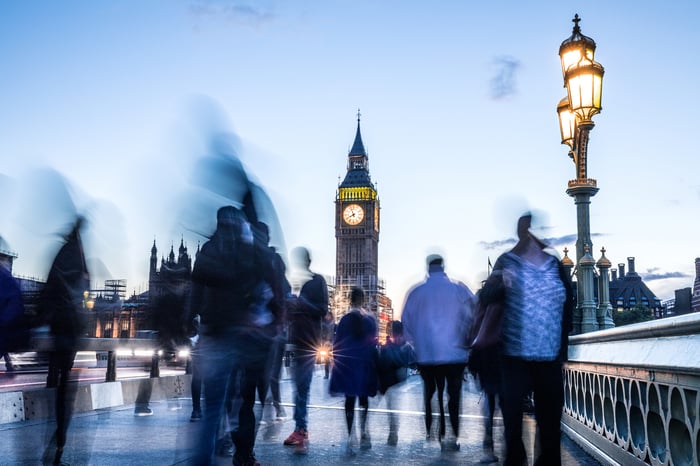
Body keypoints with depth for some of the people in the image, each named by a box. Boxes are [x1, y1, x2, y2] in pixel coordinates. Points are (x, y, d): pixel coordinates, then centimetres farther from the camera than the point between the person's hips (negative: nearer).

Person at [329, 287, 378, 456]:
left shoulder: (345, 319, -6)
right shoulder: (371, 319, -2)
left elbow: (337, 343, -4)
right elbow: (374, 343, 2)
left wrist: (337, 360, 7)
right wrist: (372, 363, 10)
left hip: (348, 364, -2)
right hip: (366, 364, 2)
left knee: (350, 399, 2)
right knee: (363, 397, 17)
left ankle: (351, 436, -7)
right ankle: (363, 431, 21)